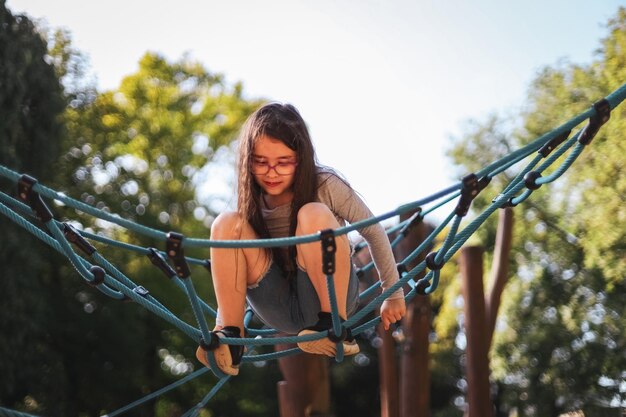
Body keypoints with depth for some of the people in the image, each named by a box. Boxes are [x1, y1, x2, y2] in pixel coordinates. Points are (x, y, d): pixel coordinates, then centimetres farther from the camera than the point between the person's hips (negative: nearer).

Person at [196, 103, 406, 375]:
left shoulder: (326, 186, -10)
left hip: (328, 300, -3)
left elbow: (374, 233, -2)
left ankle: (336, 326, -22)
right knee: (226, 224, -18)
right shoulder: (253, 202, 0)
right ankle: (230, 338, -21)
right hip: (283, 315, 3)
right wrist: (222, 323, 2)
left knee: (314, 215, -30)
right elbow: (231, 275, 8)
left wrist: (393, 294, -1)